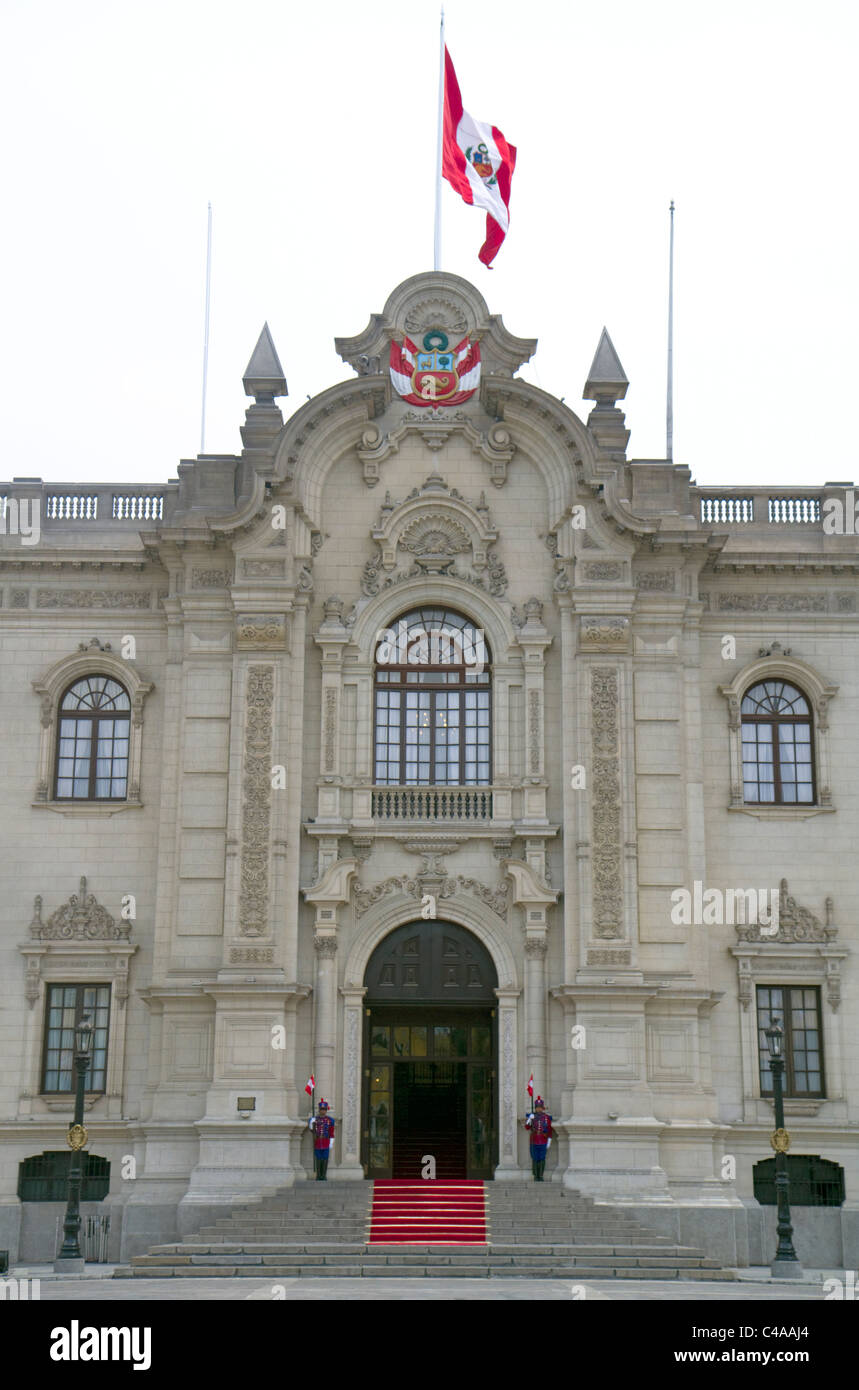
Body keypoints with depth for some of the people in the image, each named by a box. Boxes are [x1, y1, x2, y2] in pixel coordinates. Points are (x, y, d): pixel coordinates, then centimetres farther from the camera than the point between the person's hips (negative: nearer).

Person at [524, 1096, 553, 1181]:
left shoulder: (547, 1117, 4)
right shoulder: (532, 1116, 5)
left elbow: (550, 1130, 5)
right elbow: (527, 1127, -5)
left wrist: (549, 1141, -1)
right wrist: (529, 1119, -22)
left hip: (543, 1142, 0)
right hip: (534, 1141, 0)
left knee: (542, 1159, -2)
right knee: (535, 1159, 1)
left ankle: (541, 1176, 6)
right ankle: (536, 1176, 10)